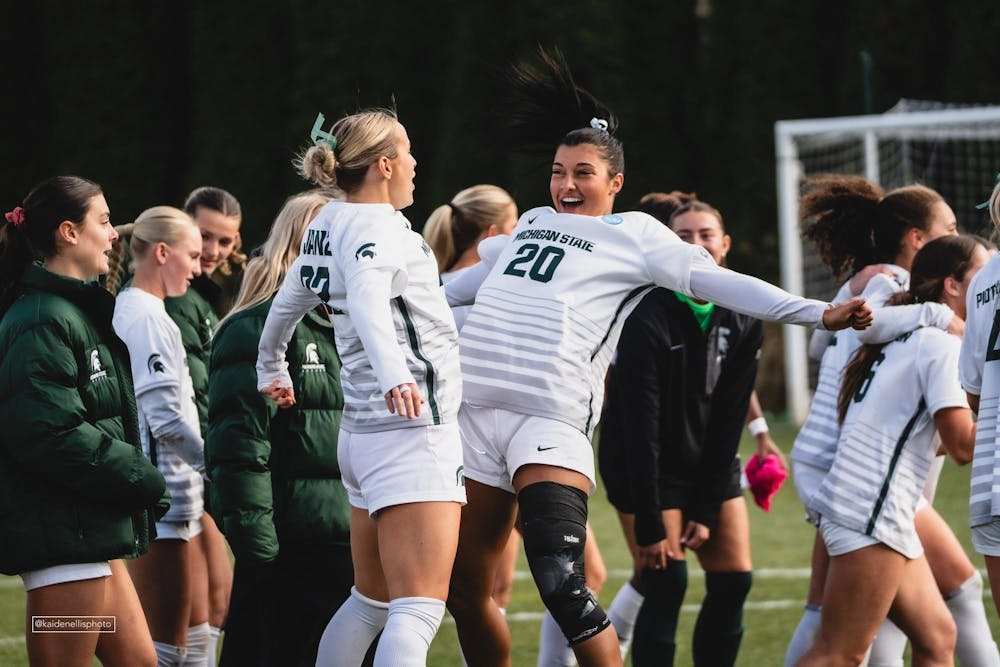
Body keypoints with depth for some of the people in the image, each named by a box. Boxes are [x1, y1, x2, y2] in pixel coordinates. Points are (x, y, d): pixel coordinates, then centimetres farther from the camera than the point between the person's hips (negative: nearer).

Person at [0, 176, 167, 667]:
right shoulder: (43, 322, -15)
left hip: (91, 533, 11)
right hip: (62, 534, -11)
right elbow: (53, 433, -23)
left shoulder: (78, 312, 18)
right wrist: (145, 482, -16)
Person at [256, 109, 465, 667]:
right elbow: (368, 299, -33)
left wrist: (272, 369, 50)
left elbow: (288, 302, 31)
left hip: (363, 431, 10)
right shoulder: (377, 226, -12)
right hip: (413, 429, -10)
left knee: (373, 600, 18)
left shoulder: (328, 224, 14)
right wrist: (394, 373, -51)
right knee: (419, 609, -16)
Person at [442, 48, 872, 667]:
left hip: (550, 424, -6)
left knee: (561, 586, -21)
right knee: (465, 592, 7)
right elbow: (466, 282, 36)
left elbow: (720, 282, -3)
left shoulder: (633, 235, 5)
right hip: (474, 408, 6)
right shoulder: (531, 224, 20)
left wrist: (819, 312, -14)